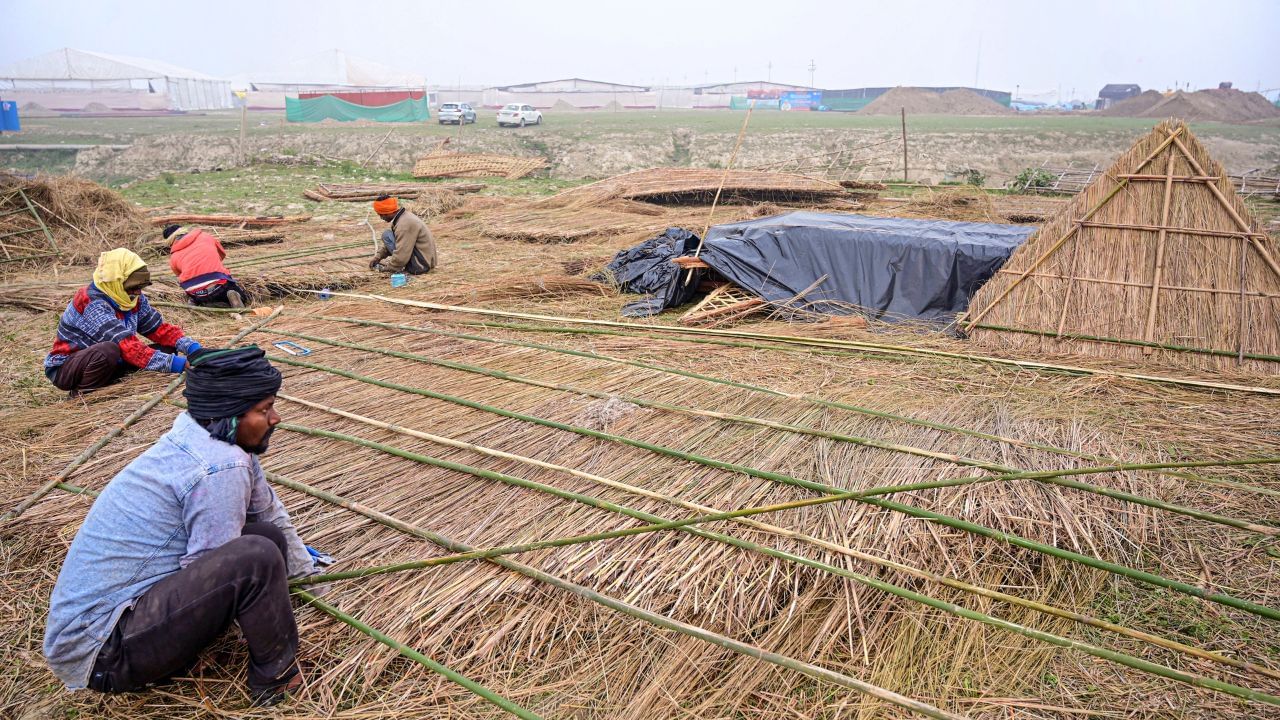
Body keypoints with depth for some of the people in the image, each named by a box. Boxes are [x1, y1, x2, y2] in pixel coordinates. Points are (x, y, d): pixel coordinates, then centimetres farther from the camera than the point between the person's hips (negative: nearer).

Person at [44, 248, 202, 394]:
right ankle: (82, 393, -13)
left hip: (104, 364, 8)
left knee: (167, 349, -6)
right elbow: (128, 346, -37)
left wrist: (192, 347, -20)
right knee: (108, 350, -39)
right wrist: (174, 363, -44)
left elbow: (160, 329, -2)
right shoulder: (93, 304, -27)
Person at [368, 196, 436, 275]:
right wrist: (378, 257, 12)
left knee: (387, 235, -10)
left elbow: (401, 255, -25)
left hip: (420, 265, -10)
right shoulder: (404, 215, 8)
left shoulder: (404, 224, -22)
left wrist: (388, 268, -9)